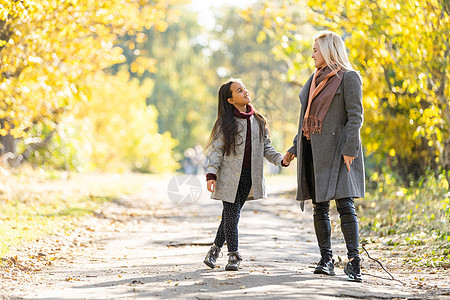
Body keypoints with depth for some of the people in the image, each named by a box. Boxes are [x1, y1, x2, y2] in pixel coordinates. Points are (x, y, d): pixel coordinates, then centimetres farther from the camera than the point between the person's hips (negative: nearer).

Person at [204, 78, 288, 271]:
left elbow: (266, 148, 14)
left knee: (231, 215, 8)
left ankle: (215, 249, 23)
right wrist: (211, 174, -12)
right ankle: (233, 255, 5)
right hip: (230, 177, -3)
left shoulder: (258, 121, 10)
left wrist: (281, 159, -3)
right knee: (231, 214, -4)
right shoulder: (225, 123, -2)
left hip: (249, 176, 3)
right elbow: (216, 150, -4)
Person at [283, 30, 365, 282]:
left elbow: (355, 116, -10)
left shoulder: (348, 77, -3)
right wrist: (295, 149, 22)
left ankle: (354, 261, -14)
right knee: (320, 207, 5)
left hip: (336, 149, -7)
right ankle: (327, 259, 10)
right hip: (313, 149, 8)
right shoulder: (316, 79, 20)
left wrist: (349, 149, -19)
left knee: (345, 204, -13)